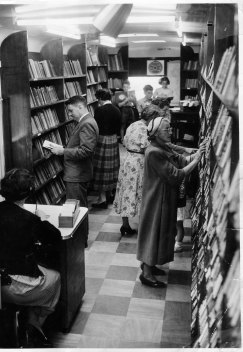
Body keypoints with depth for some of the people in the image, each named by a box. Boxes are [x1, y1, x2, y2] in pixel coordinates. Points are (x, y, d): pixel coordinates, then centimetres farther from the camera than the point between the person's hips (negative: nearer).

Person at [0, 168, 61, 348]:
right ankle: (35, 325, 26)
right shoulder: (29, 219, -20)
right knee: (55, 277, 23)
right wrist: (43, 219, 9)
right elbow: (56, 238, -5)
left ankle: (33, 329, 33)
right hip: (16, 288, -6)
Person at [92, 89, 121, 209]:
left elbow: (96, 128, -13)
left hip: (102, 140, -7)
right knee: (111, 167, 16)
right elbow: (118, 129, 9)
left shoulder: (99, 110, -15)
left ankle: (102, 199, 1)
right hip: (114, 140, 7)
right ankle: (110, 193, 28)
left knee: (101, 169, -1)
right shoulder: (117, 110, 4)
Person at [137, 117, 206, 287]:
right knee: (154, 231, 0)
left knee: (161, 230, 19)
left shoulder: (165, 148, 6)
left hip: (166, 198, 10)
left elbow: (182, 160, 2)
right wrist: (196, 160, -21)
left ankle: (148, 263, 35)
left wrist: (197, 153, -12)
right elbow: (175, 175, -25)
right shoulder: (154, 153, -24)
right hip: (157, 198, -10)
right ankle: (147, 274, 12)